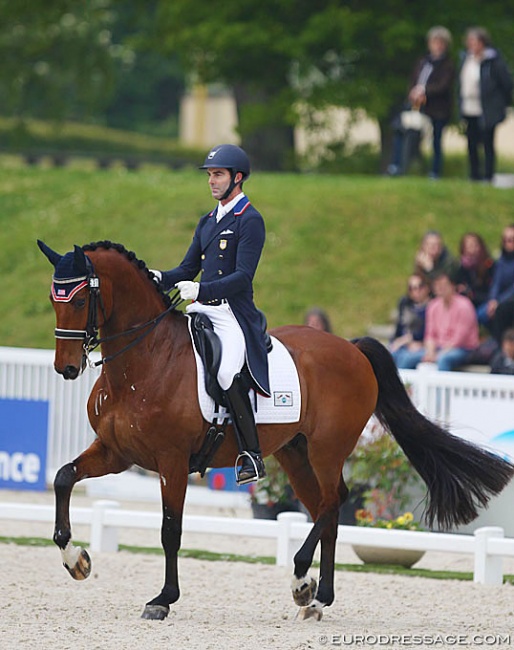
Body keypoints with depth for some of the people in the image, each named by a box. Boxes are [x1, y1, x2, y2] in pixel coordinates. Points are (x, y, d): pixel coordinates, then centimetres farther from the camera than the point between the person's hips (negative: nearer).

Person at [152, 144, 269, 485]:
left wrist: (201, 289, -27)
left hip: (234, 315, -9)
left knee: (226, 371, -28)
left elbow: (242, 277, -16)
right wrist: (159, 278, 0)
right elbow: (188, 270, 20)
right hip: (203, 310, 9)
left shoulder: (250, 221, -6)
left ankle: (253, 455, -21)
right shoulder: (208, 222, 19)